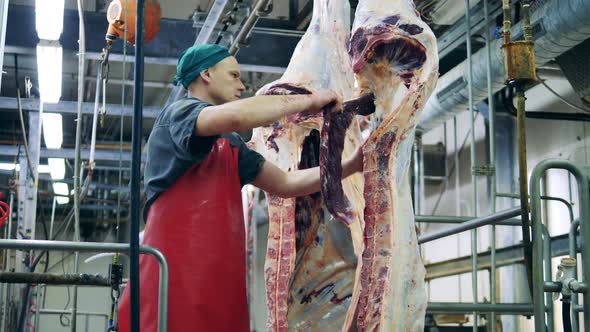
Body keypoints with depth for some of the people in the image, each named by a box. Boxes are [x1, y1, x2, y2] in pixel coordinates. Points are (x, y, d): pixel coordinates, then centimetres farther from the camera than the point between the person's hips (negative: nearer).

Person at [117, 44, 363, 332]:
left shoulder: (230, 144, 26)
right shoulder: (179, 114, -2)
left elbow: (285, 183, 27)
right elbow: (236, 115, -22)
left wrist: (350, 166, 16)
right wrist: (308, 101, -9)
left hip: (219, 281, 8)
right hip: (178, 274, -8)